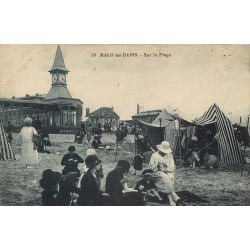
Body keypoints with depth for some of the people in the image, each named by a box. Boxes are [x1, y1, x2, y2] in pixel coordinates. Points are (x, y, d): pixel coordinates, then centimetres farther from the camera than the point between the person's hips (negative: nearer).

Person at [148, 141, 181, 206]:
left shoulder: (170, 155, 14)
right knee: (165, 178, -35)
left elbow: (173, 168, 6)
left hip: (168, 174, 2)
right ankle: (174, 196, -37)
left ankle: (172, 202, -40)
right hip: (157, 174, -1)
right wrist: (157, 166, -14)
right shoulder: (154, 155, 8)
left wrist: (166, 168, -13)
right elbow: (150, 167, 4)